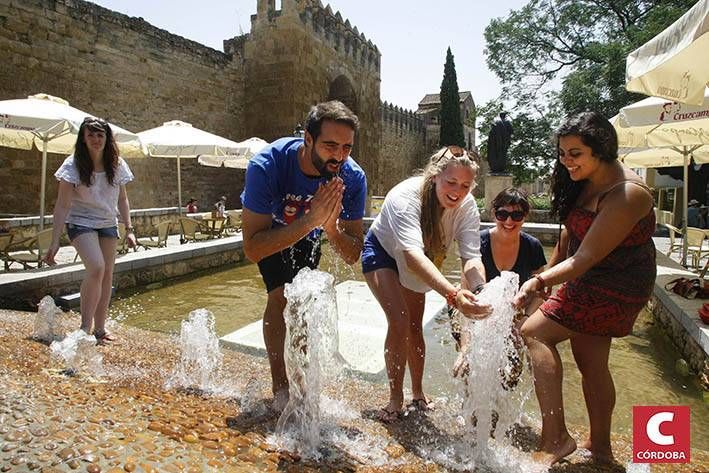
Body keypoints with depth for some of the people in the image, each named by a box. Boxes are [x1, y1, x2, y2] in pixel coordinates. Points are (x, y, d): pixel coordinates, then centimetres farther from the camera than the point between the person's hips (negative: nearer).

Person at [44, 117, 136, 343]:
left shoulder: (117, 164, -3)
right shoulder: (73, 165, -14)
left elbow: (122, 199, 7)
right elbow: (62, 205, -16)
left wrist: (129, 229, 0)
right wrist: (55, 241, -20)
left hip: (108, 224, 5)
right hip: (81, 223, -4)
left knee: (107, 275, 3)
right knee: (97, 268, -24)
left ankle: (100, 329, 15)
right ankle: (85, 328, -14)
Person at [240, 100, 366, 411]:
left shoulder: (353, 178, -33)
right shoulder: (266, 166, -42)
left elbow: (352, 256, -26)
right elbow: (252, 249, -43)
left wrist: (330, 227, -47)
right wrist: (310, 220, -53)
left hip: (308, 232, 3)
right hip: (268, 228, -3)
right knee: (281, 295, -19)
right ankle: (280, 389, -4)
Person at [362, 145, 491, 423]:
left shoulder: (467, 206, -25)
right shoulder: (405, 196, -41)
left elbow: (472, 258, -32)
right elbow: (413, 254, -54)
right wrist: (453, 294, -67)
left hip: (414, 265, 5)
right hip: (382, 252, -4)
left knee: (415, 327, 10)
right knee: (399, 321, -18)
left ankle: (418, 394, 30)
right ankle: (395, 399, 2)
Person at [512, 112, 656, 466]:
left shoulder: (626, 194, -26)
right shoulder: (584, 181, 1)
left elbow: (586, 258, -30)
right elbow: (571, 231, 12)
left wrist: (540, 281, -40)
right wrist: (552, 271, 16)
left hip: (613, 288, -9)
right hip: (589, 282, 9)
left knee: (535, 332, -14)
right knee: (591, 364, 17)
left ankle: (555, 439, -11)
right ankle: (600, 447, 34)